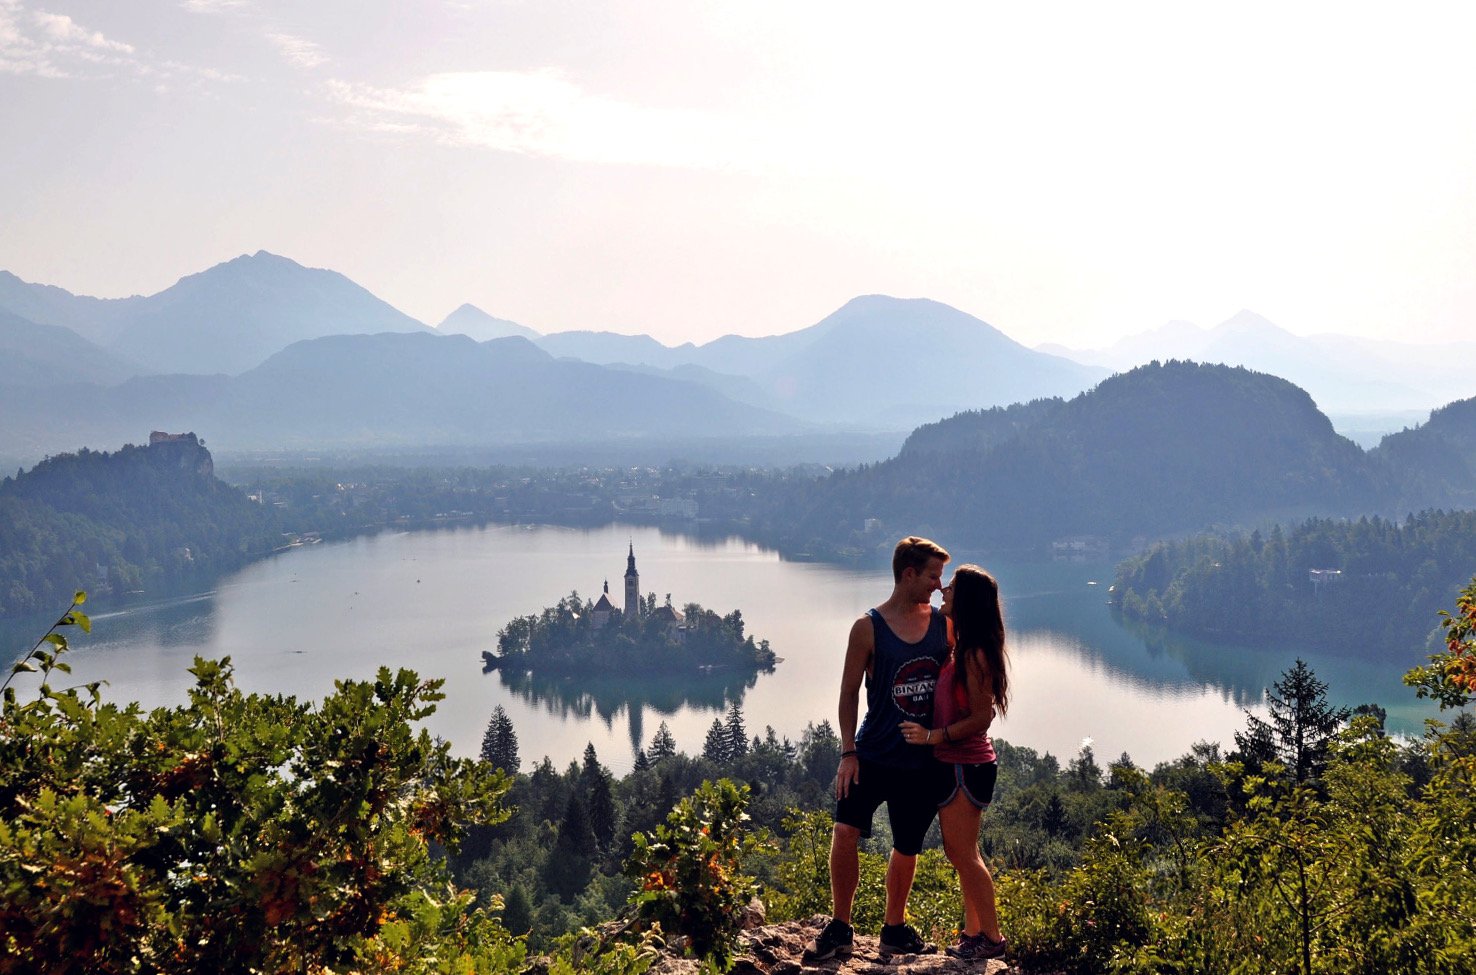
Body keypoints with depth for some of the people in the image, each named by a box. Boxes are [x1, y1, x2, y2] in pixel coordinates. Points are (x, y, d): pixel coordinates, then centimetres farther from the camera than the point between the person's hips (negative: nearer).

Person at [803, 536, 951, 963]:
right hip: (874, 753, -3)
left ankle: (895, 929, 28)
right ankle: (839, 929, -2)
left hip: (923, 759, 3)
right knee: (845, 831, -16)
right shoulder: (868, 628, -6)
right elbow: (849, 692, -3)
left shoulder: (943, 624, 4)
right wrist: (848, 752, -9)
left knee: (907, 847, 11)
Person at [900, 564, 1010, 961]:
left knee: (964, 854, -2)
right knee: (958, 852, 16)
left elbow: (981, 718, -20)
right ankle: (974, 930, 25)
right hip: (952, 763, 9)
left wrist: (933, 736, -22)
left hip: (966, 766, -9)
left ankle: (992, 937, 7)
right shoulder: (960, 648, 9)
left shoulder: (975, 655, -19)